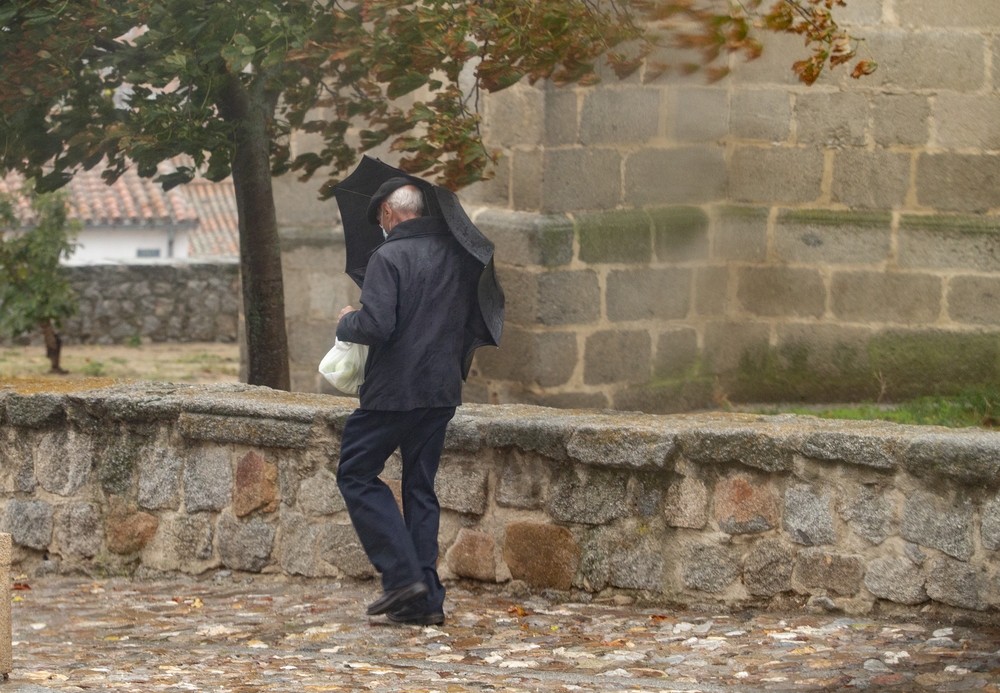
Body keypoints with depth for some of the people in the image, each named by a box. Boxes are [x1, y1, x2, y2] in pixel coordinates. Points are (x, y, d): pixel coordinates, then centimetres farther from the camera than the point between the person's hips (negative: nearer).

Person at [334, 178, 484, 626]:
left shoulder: (389, 257, -14)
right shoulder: (462, 256, 7)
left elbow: (375, 327, -21)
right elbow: (478, 320, 15)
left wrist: (347, 321, -1)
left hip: (394, 389, -7)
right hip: (444, 391, 7)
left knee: (356, 475, 7)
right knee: (420, 486, 13)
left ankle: (402, 574, -4)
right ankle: (426, 599, 10)